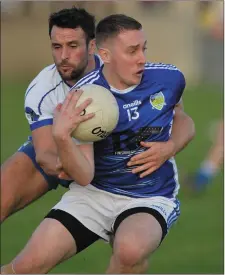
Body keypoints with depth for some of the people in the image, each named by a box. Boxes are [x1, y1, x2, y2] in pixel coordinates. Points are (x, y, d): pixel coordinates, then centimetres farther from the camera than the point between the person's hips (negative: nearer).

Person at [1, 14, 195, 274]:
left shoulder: (170, 79, -6)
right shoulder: (81, 98, -12)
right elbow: (84, 177, -18)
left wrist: (170, 147, 3)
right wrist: (61, 137, -33)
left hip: (150, 199, 0)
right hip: (94, 192, 0)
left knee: (131, 250, -36)